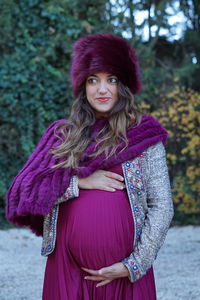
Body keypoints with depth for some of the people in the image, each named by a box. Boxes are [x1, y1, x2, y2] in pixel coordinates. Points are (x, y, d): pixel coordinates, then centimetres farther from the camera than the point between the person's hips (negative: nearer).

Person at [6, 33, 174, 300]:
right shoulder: (61, 135, 6)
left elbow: (162, 207, -3)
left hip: (123, 271, -2)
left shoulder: (144, 135, 0)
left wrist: (135, 265, -11)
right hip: (68, 267, 2)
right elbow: (22, 196, -1)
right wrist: (79, 182, -12)